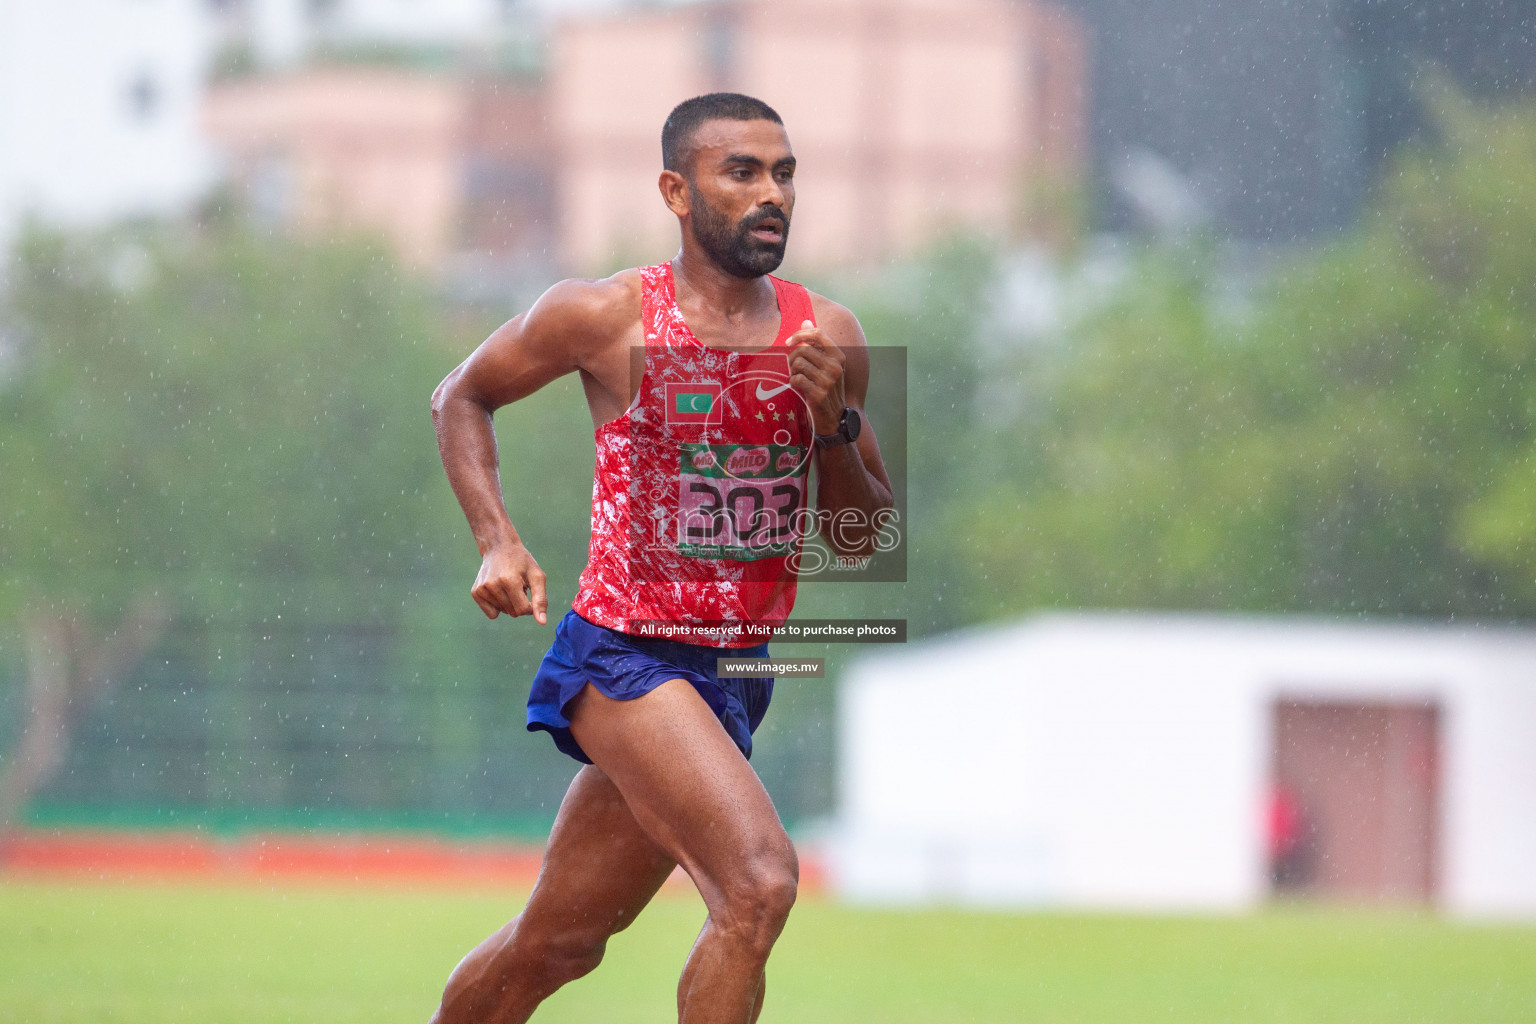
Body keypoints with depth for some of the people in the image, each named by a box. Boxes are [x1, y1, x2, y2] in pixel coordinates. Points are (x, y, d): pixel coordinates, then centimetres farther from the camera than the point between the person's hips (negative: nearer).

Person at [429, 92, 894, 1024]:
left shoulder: (828, 335, 3)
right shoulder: (605, 316, -8)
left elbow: (862, 539, 9)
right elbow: (463, 397, 9)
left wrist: (834, 423, -10)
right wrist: (497, 543, -4)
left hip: (739, 669, 5)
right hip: (628, 656, -5)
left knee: (556, 944, 15)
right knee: (760, 884, -24)